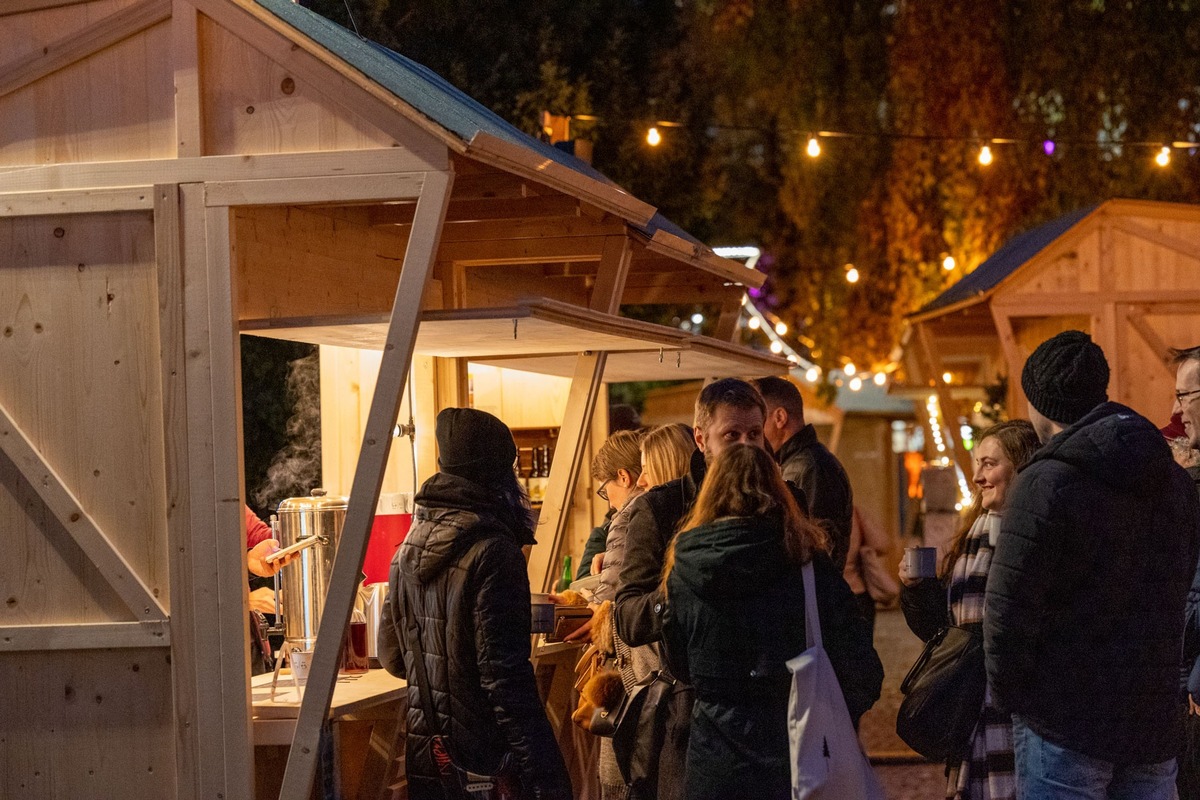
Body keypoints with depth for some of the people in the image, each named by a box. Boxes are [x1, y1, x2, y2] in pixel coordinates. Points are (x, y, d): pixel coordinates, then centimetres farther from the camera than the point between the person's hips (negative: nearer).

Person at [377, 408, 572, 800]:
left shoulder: (410, 546, 8)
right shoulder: (492, 552, -16)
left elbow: (391, 656, 14)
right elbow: (506, 676, -21)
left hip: (421, 761, 8)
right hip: (480, 766, -8)